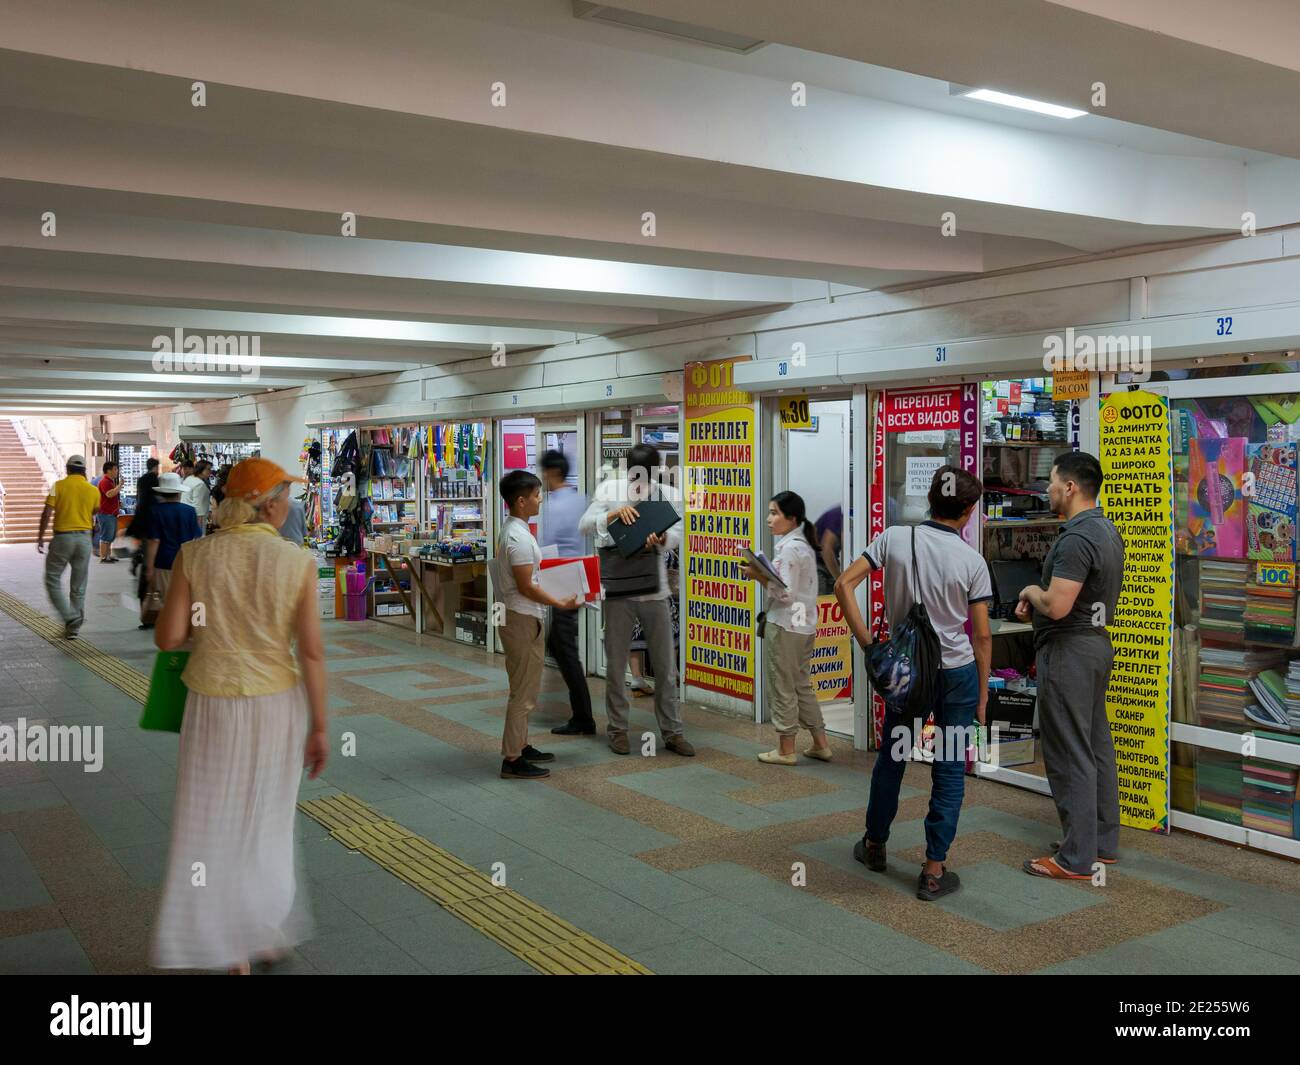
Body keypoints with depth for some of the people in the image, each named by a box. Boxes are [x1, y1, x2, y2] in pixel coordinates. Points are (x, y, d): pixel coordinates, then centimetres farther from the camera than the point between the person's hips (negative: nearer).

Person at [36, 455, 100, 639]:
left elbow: (47, 513, -9)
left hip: (62, 537, -3)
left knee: (53, 579, 10)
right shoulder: (93, 490, 3)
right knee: (79, 587, 10)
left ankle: (70, 618, -6)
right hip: (84, 538, 3)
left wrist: (40, 537, -1)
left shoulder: (59, 486, -5)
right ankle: (74, 627, 15)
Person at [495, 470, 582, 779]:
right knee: (524, 692, -4)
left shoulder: (512, 530, 11)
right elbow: (526, 587, -22)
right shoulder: (520, 537, -21)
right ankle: (512, 760, 1)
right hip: (523, 619, -10)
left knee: (524, 688, 19)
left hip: (520, 617, 10)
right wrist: (561, 604, -16)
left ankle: (521, 746, 29)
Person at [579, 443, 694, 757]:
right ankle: (617, 729, 22)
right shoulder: (610, 488, -2)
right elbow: (585, 525, -12)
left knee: (665, 665, 6)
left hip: (655, 590, 1)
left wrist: (662, 540, -32)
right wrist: (614, 513, -30)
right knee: (616, 664, 8)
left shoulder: (670, 494, 0)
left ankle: (673, 732, 17)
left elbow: (678, 535, -9)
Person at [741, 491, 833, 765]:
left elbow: (785, 593, -21)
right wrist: (761, 574, 5)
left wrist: (757, 575, -12)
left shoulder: (788, 548, -17)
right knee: (802, 686, 17)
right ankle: (820, 744, 21)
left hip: (784, 626, -10)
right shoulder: (804, 545, 13)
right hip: (804, 626, 10)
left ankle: (785, 750, 10)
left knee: (782, 688, 1)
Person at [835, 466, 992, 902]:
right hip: (956, 672, -2)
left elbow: (844, 584, -12)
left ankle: (874, 845, 34)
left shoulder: (895, 538, -7)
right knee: (949, 768, 7)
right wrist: (983, 693, 2)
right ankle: (934, 871, 9)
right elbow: (982, 636, -7)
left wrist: (867, 644, -7)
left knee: (892, 756, 19)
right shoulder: (972, 561, -9)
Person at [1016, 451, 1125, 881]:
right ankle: (1103, 842, 27)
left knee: (1069, 756, -4)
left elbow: (1057, 606, -27)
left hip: (1068, 651, -10)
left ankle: (1076, 859, 2)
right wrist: (1038, 602, 7)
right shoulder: (1107, 531, 11)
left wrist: (1031, 592, -7)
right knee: (1097, 746, 16)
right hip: (1097, 641, 10)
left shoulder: (1076, 539, -22)